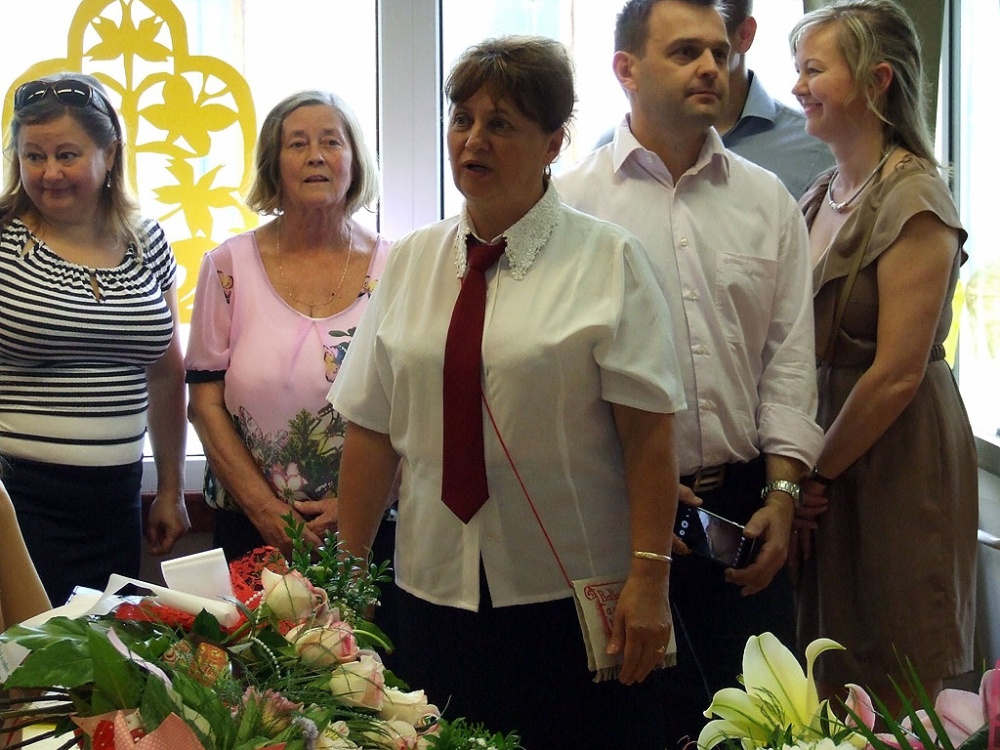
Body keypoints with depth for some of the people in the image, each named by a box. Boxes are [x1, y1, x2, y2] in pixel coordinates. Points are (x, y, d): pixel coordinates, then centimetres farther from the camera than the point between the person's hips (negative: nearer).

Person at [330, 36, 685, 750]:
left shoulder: (608, 260, -3)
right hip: (435, 594, 4)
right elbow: (370, 429, 8)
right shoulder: (409, 262, 8)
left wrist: (648, 579, -14)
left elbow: (649, 433, -9)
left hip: (576, 597, -3)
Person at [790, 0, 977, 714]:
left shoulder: (913, 201, -17)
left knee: (889, 687, 6)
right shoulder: (821, 196, 8)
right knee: (829, 678, 16)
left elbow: (896, 374, -20)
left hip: (895, 460, -8)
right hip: (826, 449, 8)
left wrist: (820, 474, -11)